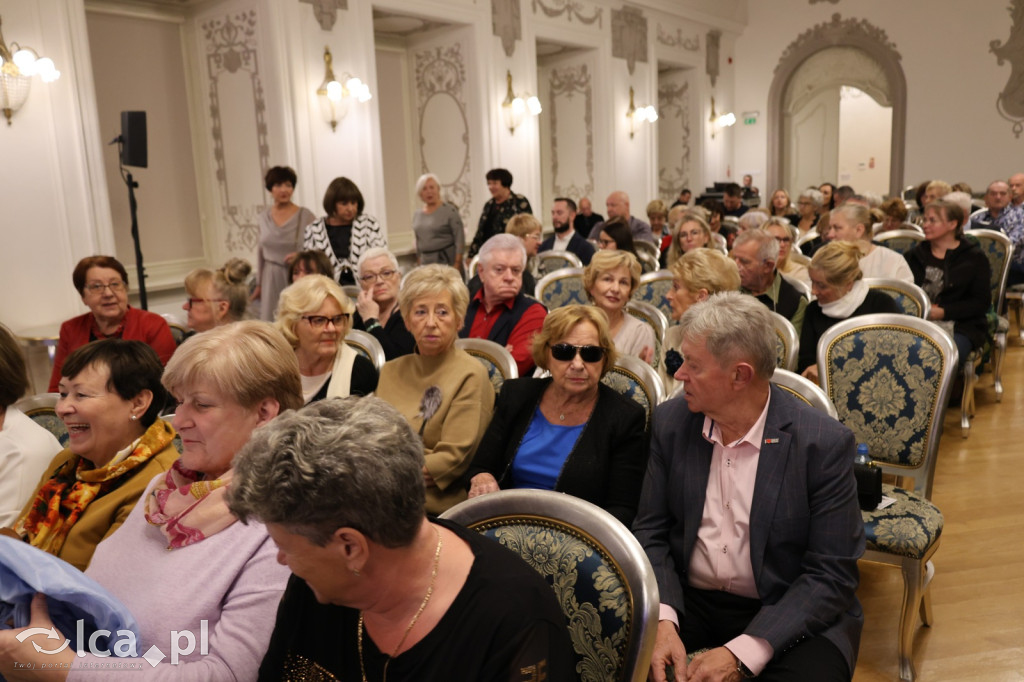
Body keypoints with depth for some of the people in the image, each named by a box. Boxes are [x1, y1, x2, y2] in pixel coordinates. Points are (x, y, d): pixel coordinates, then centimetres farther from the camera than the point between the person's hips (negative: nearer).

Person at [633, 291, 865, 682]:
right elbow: (651, 532, 0)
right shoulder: (671, 422, -4)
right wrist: (662, 618, -18)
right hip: (688, 602, 2)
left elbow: (831, 576, -13)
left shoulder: (825, 443, -14)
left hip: (789, 617, -2)